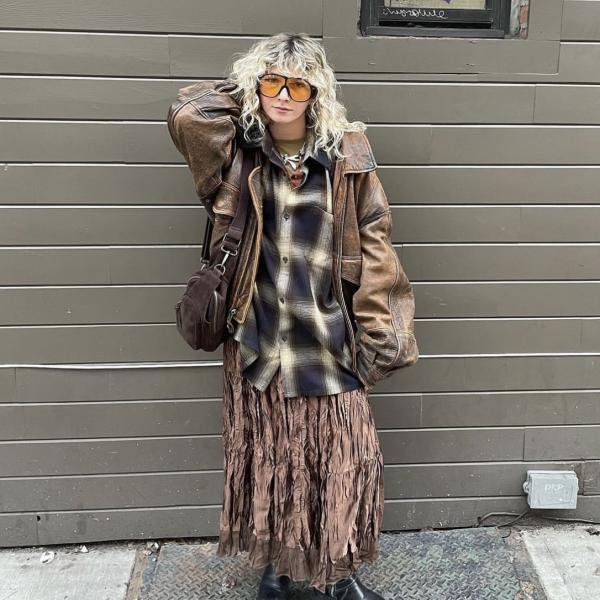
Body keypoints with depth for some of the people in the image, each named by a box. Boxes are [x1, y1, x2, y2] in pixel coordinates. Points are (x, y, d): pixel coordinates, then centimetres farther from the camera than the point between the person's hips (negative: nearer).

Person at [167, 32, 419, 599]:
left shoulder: (345, 158, -3)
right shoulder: (238, 155, -1)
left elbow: (372, 248, -3)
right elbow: (187, 113, -21)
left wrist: (379, 334, -6)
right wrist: (242, 91, -5)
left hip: (328, 345, 0)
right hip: (258, 344, 1)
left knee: (341, 461, 8)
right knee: (267, 460, 15)